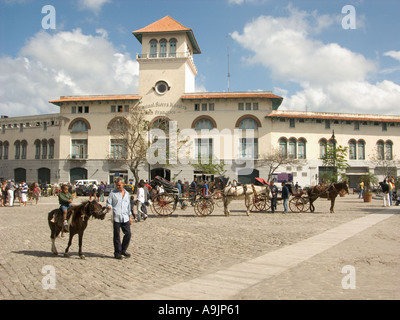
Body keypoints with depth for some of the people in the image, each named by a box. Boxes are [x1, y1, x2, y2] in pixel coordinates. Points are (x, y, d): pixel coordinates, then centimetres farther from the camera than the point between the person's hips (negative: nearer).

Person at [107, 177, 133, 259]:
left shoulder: (127, 193, 15)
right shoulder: (113, 193, 1)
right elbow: (109, 203, 0)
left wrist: (130, 217, 20)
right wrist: (109, 207, -24)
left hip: (125, 218, 4)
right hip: (116, 217, -4)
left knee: (128, 234, 2)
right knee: (116, 236, 1)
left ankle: (123, 250, 19)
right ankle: (117, 252, 14)